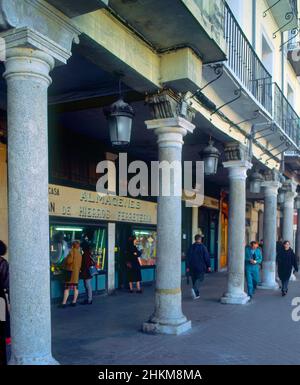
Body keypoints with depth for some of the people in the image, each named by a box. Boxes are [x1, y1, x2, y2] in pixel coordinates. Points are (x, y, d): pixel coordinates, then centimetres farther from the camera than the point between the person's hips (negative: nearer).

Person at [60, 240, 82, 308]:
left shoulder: (72, 252, -9)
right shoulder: (80, 254, 12)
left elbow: (69, 261, -18)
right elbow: (80, 264, 12)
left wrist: (65, 263, 0)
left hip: (70, 271, -7)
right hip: (77, 272, 7)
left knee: (67, 288, -6)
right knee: (75, 287, 10)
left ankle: (64, 303, -8)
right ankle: (74, 301, 12)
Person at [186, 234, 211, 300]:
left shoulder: (191, 247, 5)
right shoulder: (203, 247, -6)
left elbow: (188, 257, 5)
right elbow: (207, 257, -7)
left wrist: (188, 267, 8)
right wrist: (208, 266, 0)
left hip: (192, 267, 4)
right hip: (201, 267, -4)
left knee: (194, 280, 12)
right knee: (200, 279, 1)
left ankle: (197, 294, 17)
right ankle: (194, 289, -24)